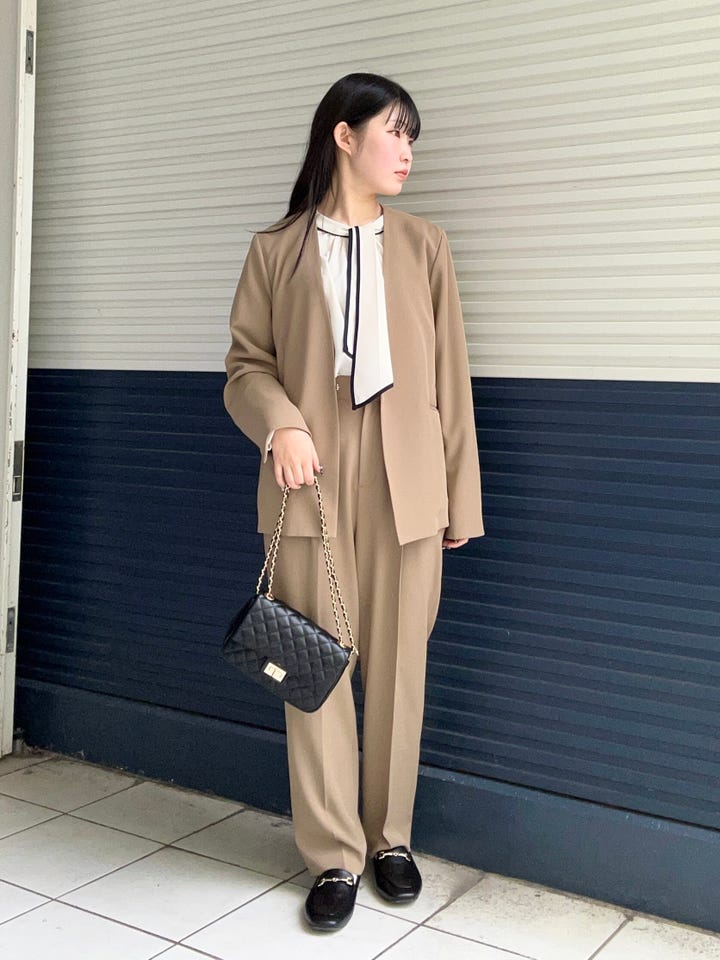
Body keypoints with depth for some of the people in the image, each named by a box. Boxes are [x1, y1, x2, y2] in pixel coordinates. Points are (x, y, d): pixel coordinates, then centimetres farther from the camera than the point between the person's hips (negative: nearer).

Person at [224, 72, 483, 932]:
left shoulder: (422, 246, 11)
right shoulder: (275, 249, 7)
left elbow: (450, 377, 8)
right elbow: (245, 365, 6)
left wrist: (462, 497, 5)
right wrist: (280, 424, -16)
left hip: (405, 487, 1)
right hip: (311, 483, -1)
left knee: (398, 664, 6)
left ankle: (390, 838, 25)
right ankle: (334, 855, 16)